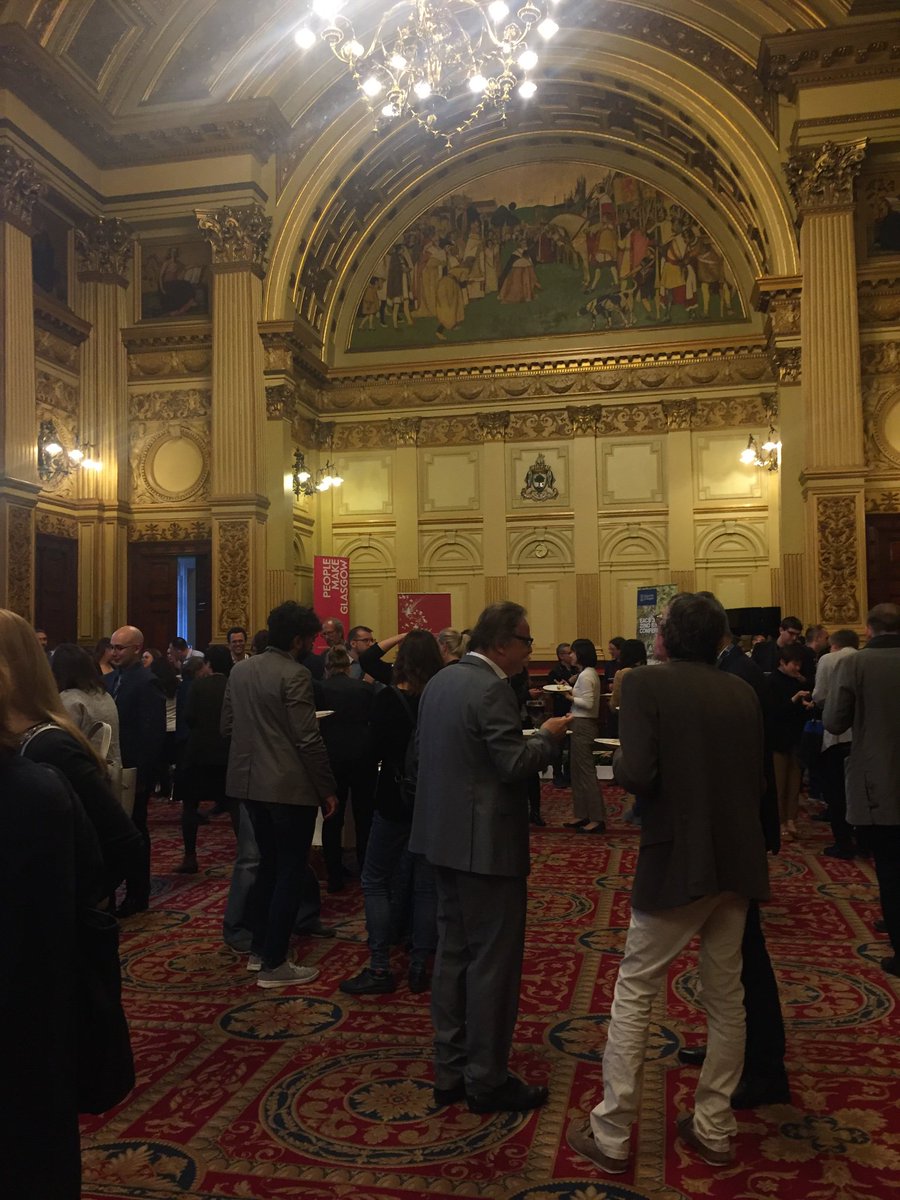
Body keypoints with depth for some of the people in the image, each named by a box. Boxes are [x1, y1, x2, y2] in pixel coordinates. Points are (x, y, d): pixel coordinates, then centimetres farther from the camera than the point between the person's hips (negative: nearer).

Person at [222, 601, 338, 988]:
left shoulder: (240, 671, 7)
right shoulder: (294, 675, -17)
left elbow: (227, 727, 12)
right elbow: (308, 739, -19)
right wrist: (326, 789, -11)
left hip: (251, 782, 8)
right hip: (291, 786, -8)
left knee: (268, 864, 20)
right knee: (290, 871, 2)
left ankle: (258, 949, 29)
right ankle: (273, 965, 8)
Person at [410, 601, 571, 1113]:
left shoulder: (441, 682, 9)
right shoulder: (491, 690, -20)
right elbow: (515, 765, -23)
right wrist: (549, 735, -5)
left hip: (445, 835, 9)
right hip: (487, 841, -9)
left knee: (454, 952, 16)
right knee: (493, 960, 3)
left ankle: (451, 1071, 26)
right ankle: (488, 1080, 14)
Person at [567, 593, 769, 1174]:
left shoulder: (646, 684, -13)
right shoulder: (743, 693, 3)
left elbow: (637, 776, -22)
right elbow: (758, 780, 7)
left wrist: (620, 758, -2)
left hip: (677, 860, -5)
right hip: (738, 860, 5)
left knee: (635, 993, 7)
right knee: (726, 996, 16)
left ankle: (611, 1135, 14)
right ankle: (715, 1127, 29)